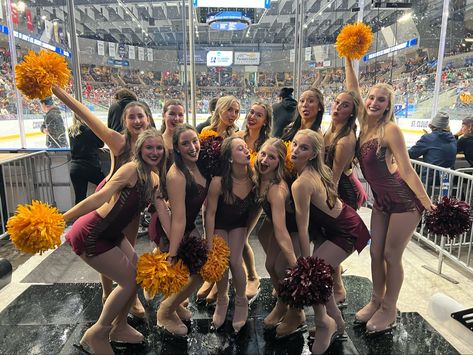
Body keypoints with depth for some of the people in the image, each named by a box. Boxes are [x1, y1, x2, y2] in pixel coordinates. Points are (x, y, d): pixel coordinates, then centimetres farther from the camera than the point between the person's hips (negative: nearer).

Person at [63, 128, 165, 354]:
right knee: (129, 281, 0)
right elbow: (100, 197, -31)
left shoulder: (154, 179, 6)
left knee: (139, 274, 14)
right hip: (90, 235, -9)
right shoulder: (131, 169, -22)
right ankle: (96, 334, 22)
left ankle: (119, 327, 36)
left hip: (112, 233, 9)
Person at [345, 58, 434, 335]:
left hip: (405, 202, -6)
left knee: (392, 256, 3)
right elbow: (353, 89, 4)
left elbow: (407, 170, -19)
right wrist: (348, 59, 1)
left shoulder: (390, 129, -19)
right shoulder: (365, 123, 0)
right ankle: (376, 301, 31)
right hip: (381, 201, 6)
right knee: (376, 253, 11)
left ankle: (389, 311, 22)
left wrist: (428, 205, -14)